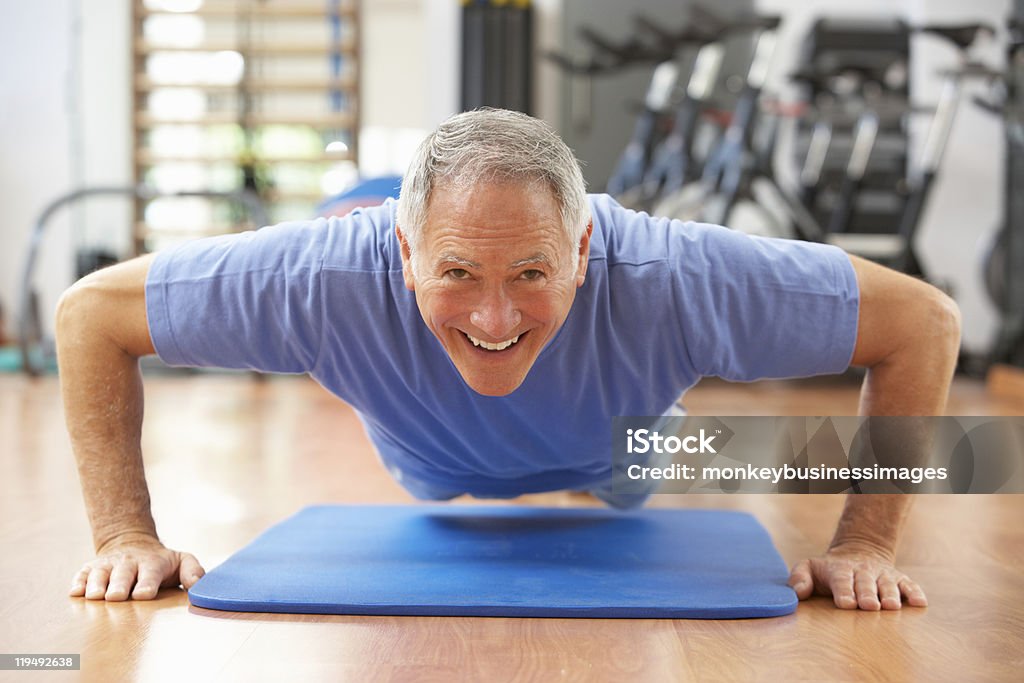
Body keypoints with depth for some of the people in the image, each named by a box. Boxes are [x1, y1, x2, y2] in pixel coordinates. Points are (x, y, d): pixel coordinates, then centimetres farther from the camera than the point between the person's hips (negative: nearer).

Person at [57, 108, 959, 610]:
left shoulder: (672, 282, -48)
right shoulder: (328, 280, -46)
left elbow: (925, 322, -35)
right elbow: (91, 312, -32)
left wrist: (864, 545, -37)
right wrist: (127, 534, -36)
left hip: (613, 491, 1)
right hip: (435, 493, 0)